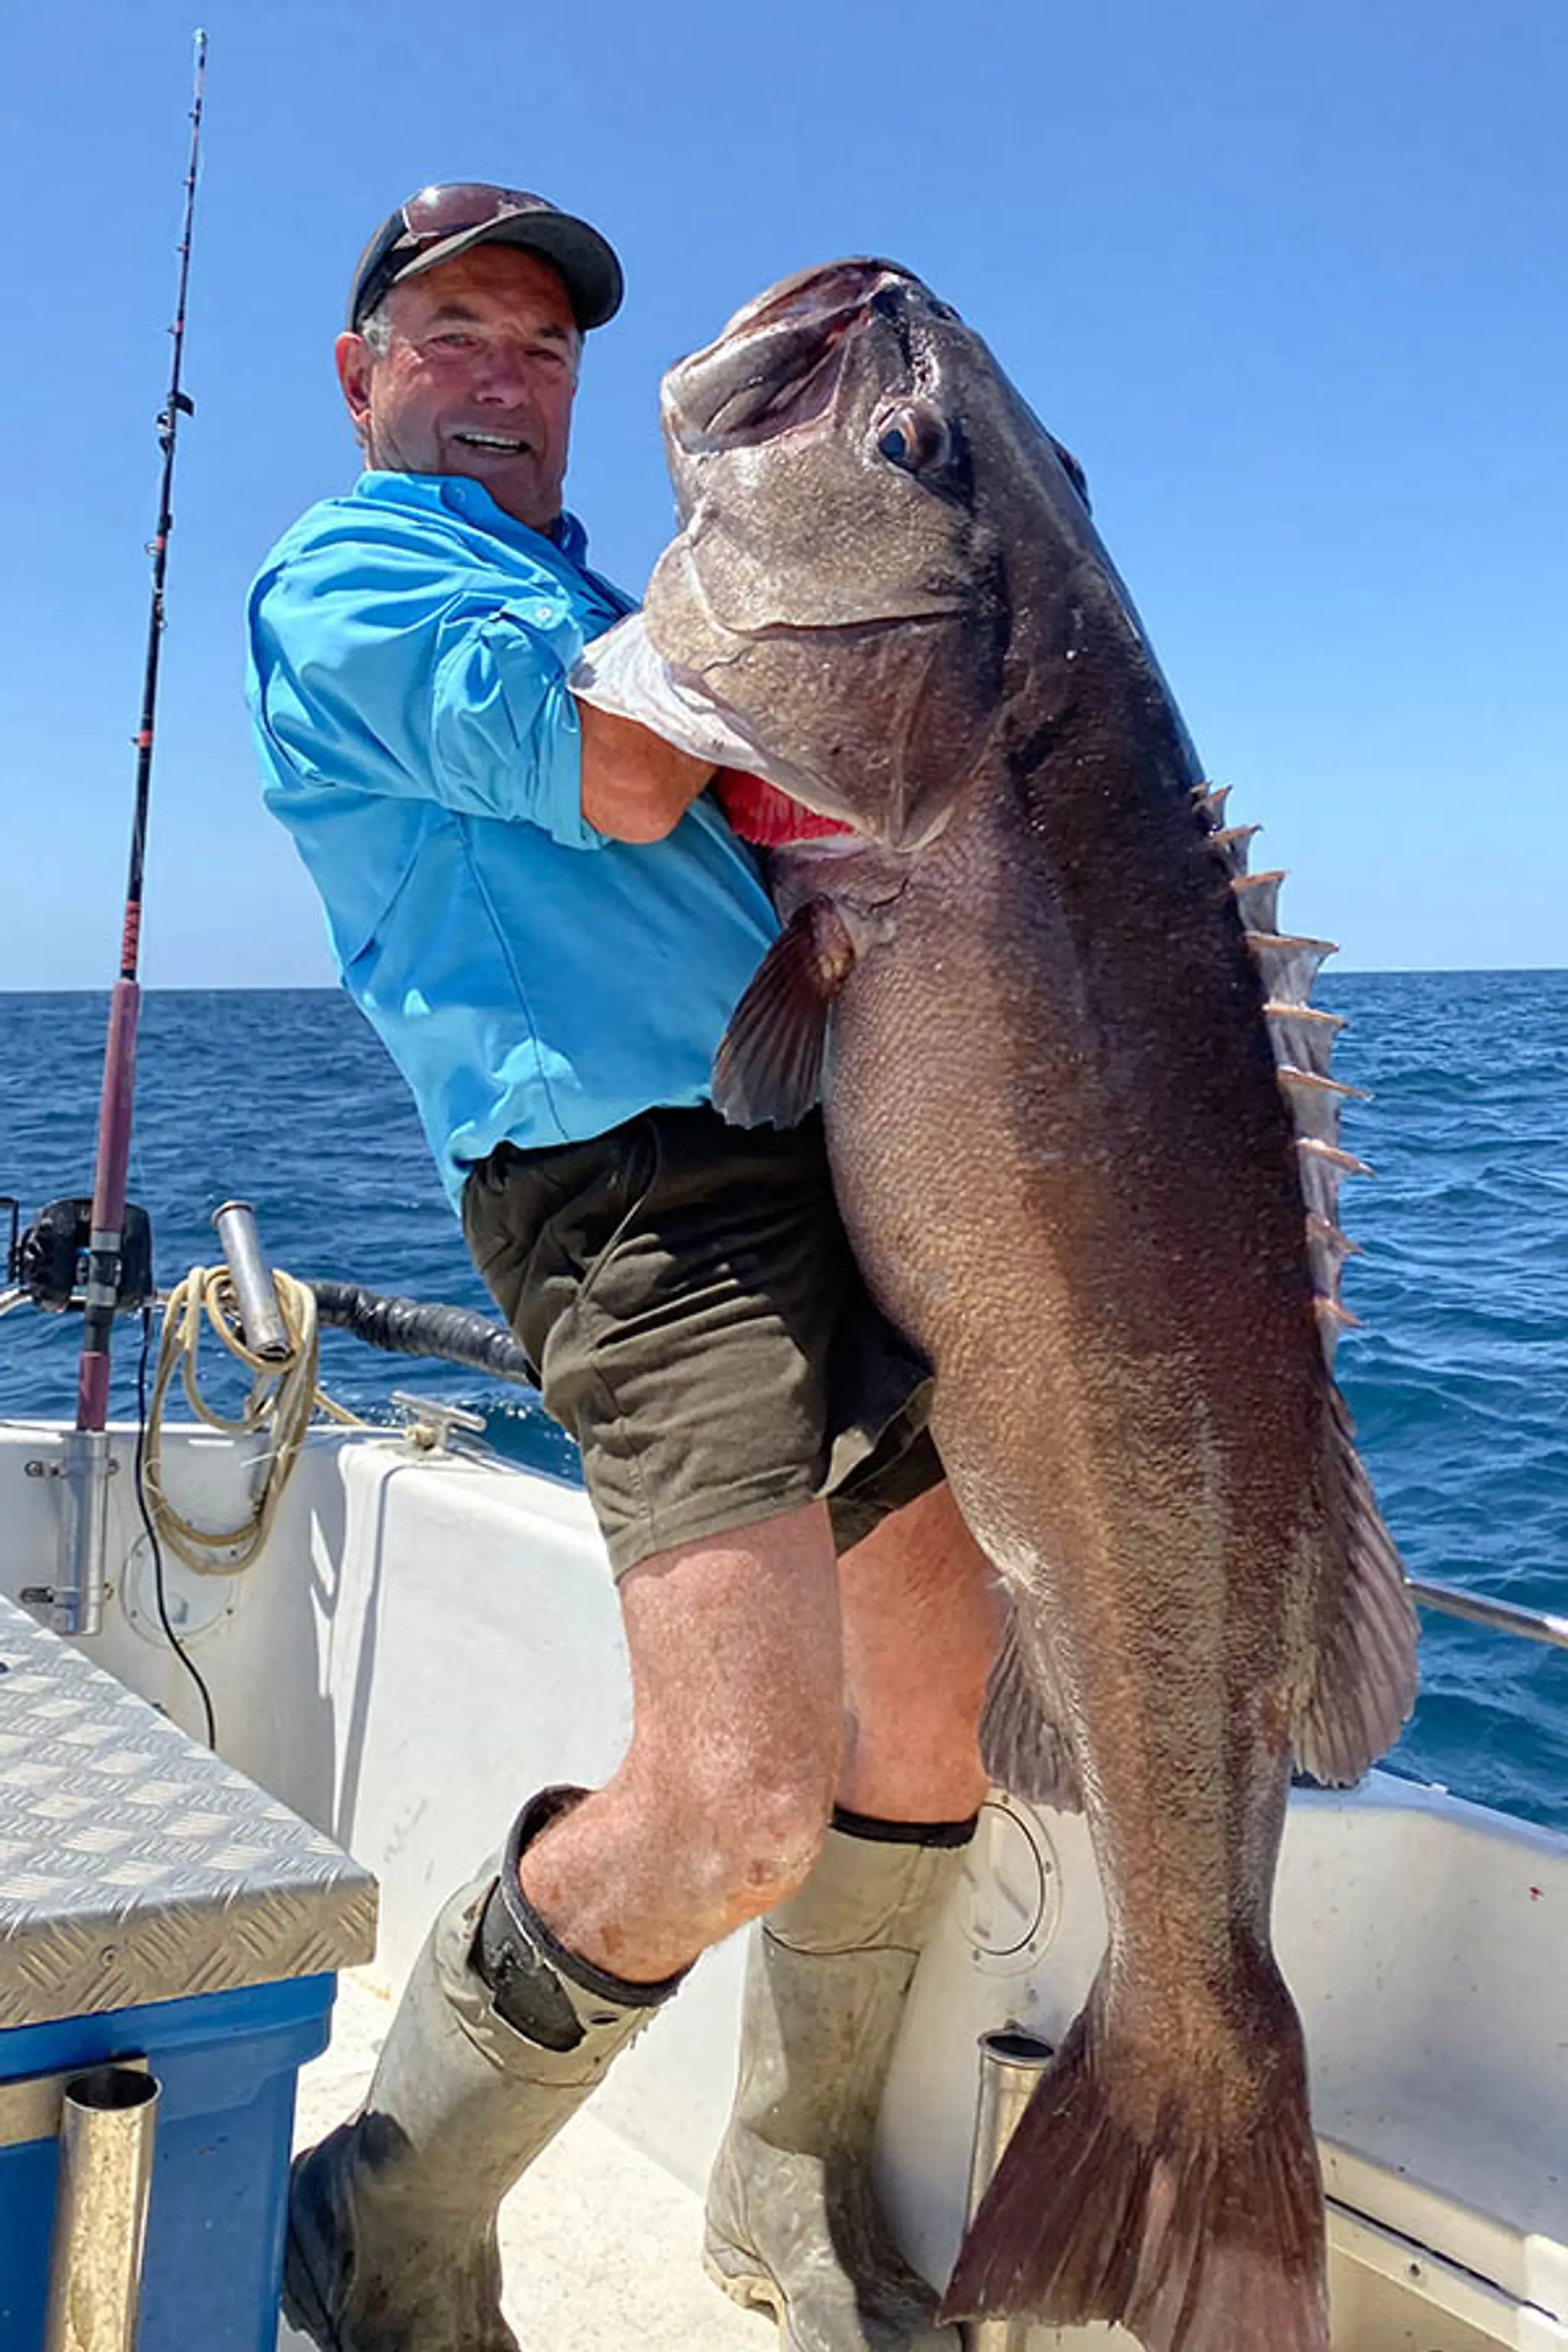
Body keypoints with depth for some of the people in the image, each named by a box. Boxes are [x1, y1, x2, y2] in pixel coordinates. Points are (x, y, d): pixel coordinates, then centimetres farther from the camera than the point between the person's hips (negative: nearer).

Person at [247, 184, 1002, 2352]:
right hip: (647, 1190, -9)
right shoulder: (347, 574, 3)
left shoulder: (582, 590, 30)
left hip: (841, 1154, 9)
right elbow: (622, 780, -14)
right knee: (736, 1802, -21)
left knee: (941, 1698, 10)